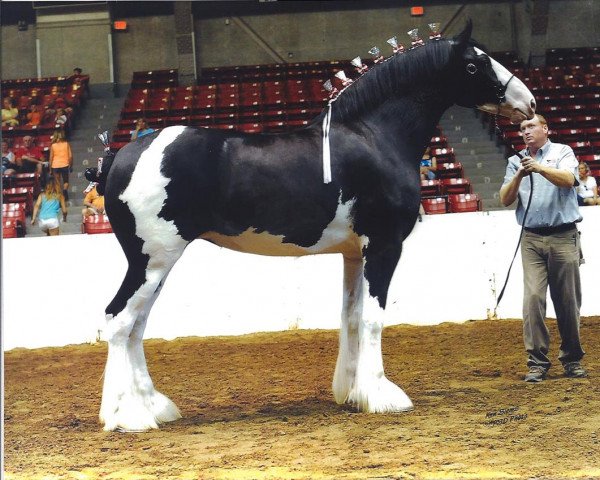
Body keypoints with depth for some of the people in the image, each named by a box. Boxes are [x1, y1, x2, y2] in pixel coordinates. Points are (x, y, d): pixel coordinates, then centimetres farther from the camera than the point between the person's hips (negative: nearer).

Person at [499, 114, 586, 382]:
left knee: (568, 301, 2)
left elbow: (568, 179, -14)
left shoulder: (562, 152, 6)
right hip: (531, 239, 2)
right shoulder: (516, 161, 14)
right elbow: (505, 199, 5)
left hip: (563, 237, -2)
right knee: (533, 297, -9)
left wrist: (540, 168, -29)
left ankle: (572, 359, 15)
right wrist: (519, 176, -12)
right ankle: (537, 362, -6)